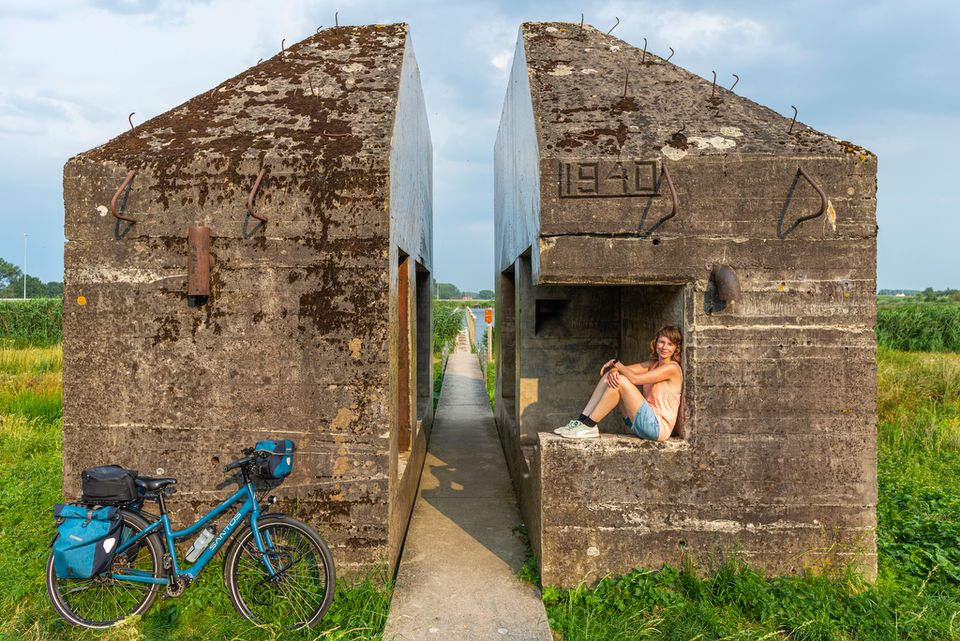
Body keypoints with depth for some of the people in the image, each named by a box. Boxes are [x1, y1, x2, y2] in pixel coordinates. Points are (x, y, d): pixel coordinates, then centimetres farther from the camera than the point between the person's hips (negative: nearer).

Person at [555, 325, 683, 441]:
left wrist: (615, 362, -6)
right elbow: (625, 370, 4)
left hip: (658, 426, -8)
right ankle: (581, 421, -6)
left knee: (621, 380, -22)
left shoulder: (672, 368, -9)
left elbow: (634, 378, -19)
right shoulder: (652, 364, 16)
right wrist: (613, 370, -19)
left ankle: (589, 426, -18)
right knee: (609, 375, 0)